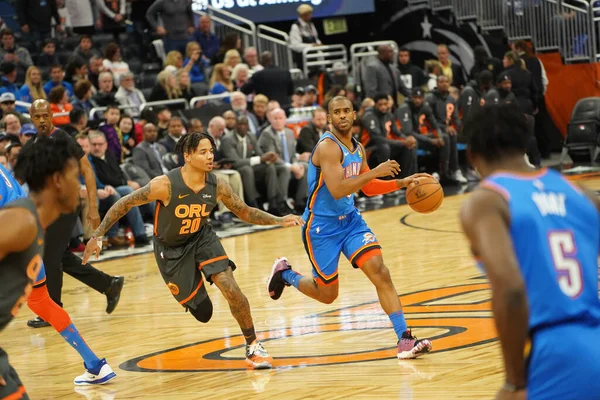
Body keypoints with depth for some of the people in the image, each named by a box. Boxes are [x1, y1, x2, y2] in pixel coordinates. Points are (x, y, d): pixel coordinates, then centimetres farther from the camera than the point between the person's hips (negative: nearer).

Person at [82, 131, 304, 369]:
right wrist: (97, 235, -21)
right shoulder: (166, 185, -31)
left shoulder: (217, 186, -18)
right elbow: (124, 204, -20)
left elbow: (245, 212, -2)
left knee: (231, 289, -19)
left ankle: (253, 347, 0)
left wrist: (279, 221, -14)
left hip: (202, 238, 3)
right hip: (171, 249, -2)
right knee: (202, 313, 1)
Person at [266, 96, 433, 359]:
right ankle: (284, 274, 34)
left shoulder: (358, 149, 6)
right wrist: (376, 172, -30)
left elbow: (369, 188, 19)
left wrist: (402, 183, 5)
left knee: (380, 272, -12)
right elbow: (336, 190, -31)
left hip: (350, 220, 6)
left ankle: (404, 339, -15)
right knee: (327, 295, 6)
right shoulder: (328, 147, -20)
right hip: (322, 226, -6)